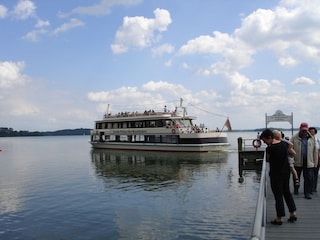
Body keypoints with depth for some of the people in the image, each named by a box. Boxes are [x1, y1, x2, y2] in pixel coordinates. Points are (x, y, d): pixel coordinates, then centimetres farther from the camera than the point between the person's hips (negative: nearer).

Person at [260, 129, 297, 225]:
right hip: (286, 172, 6)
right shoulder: (284, 144, -2)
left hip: (275, 175, -6)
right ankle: (293, 213, 27)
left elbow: (267, 160, -5)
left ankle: (279, 218, 13)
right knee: (287, 192, 22)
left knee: (278, 195, 4)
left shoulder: (270, 148, -21)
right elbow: (293, 154, 10)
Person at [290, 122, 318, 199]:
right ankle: (296, 190, 32)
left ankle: (307, 193, 6)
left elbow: (315, 151, 7)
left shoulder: (311, 138, 5)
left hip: (308, 162, 1)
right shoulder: (294, 138, -3)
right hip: (297, 161, -1)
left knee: (309, 178, -2)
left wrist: (315, 163, 5)